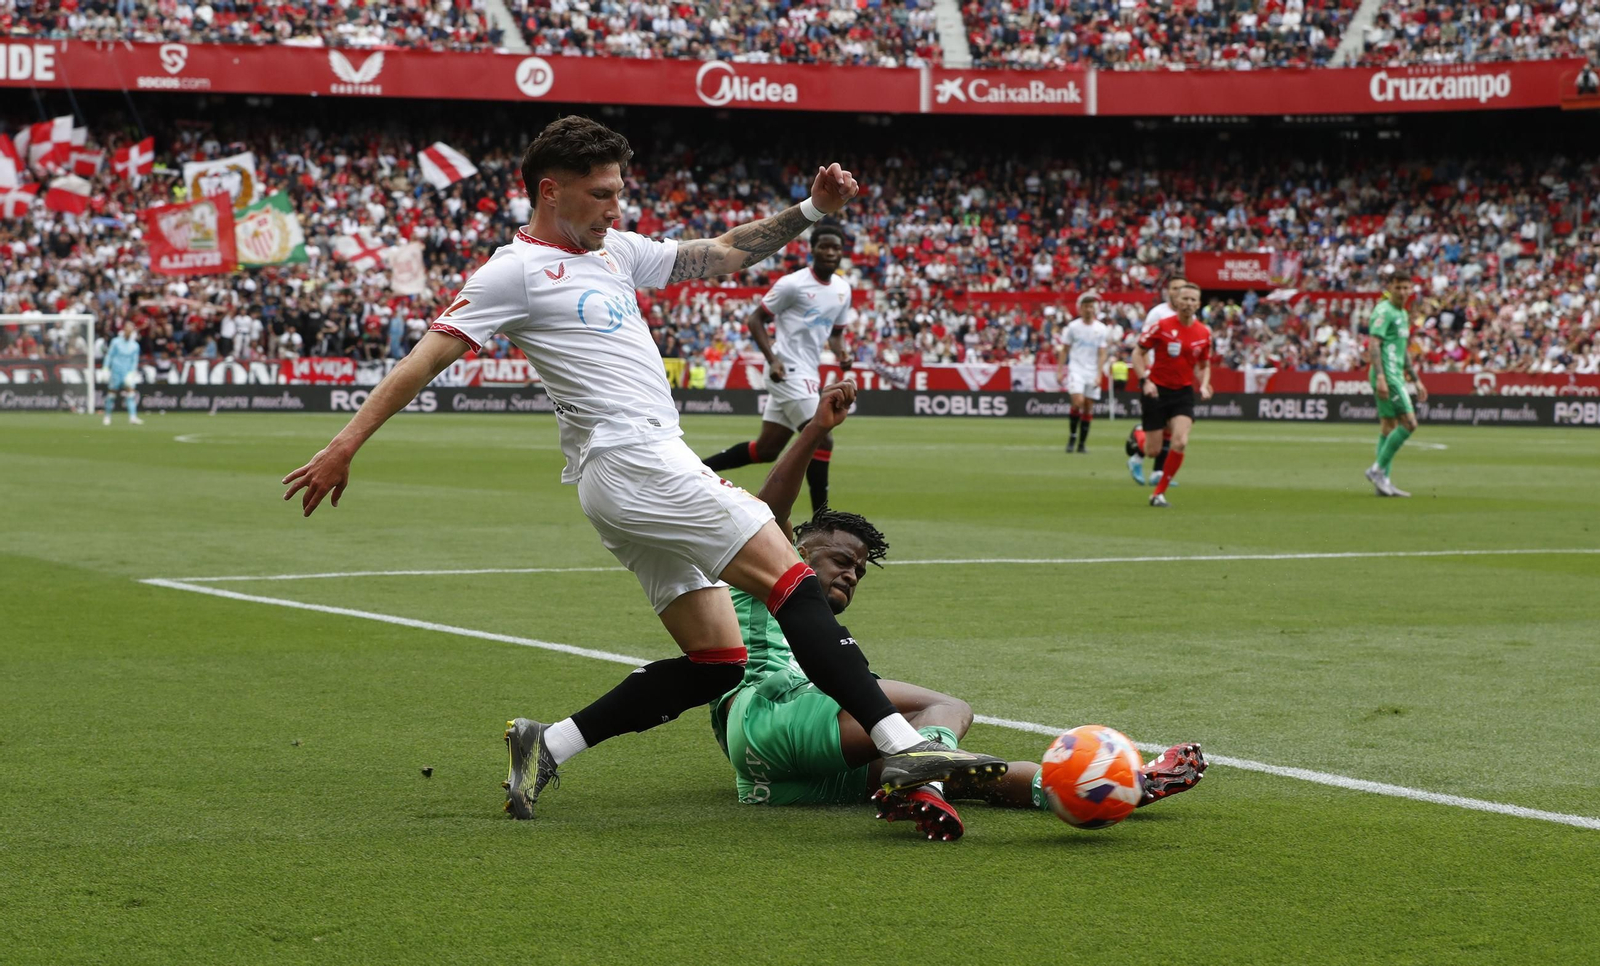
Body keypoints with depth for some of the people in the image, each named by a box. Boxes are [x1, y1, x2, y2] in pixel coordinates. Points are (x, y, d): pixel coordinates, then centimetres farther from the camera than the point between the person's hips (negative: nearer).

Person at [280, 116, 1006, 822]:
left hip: (650, 470, 10)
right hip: (632, 463, -10)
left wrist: (810, 211, 18)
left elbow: (720, 254, 27)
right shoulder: (517, 271, -3)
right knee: (790, 578, -16)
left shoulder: (616, 251, 21)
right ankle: (900, 745, -22)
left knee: (714, 661, 5)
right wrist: (346, 444, -11)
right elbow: (426, 358, -6)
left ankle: (545, 745, 7)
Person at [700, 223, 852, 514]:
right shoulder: (793, 284, -11)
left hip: (807, 374, 8)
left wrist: (841, 352, 1)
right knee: (822, 440, -14)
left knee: (766, 449, 10)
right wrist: (772, 359, -19)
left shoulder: (843, 289, 11)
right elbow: (756, 319, -7)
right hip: (789, 370, -8)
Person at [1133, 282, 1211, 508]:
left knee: (1180, 443, -19)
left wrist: (1204, 386, -3)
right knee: (1152, 452, -1)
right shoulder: (1162, 326, -10)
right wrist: (1145, 380, -17)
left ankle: (1159, 493, -3)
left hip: (1183, 392, 3)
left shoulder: (1203, 333, 1)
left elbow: (1204, 366, 16)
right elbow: (1138, 353, -3)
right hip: (1157, 391, -2)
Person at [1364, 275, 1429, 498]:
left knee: (1389, 427, 8)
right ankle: (1377, 469, -9)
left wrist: (1416, 380, 27)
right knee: (1409, 423, -14)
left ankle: (1383, 481, 9)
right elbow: (1373, 344, -19)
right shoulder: (1383, 311, -10)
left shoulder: (1403, 314, 20)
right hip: (1387, 375, -10)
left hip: (1396, 375, 10)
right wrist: (1380, 377, -27)